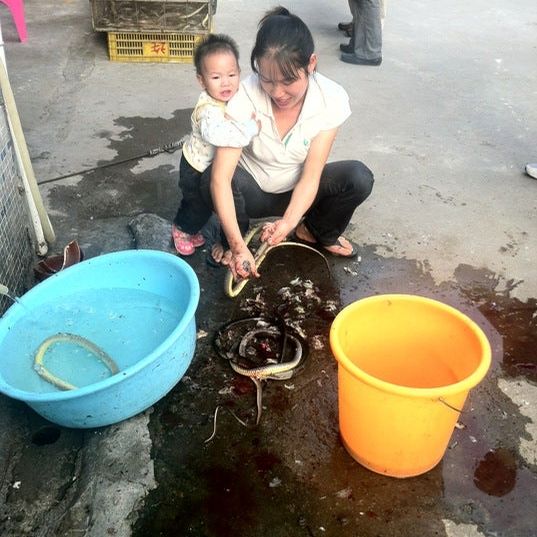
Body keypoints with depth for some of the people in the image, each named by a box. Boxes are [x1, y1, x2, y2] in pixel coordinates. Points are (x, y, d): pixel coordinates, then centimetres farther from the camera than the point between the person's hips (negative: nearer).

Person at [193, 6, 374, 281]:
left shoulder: (331, 98, -23)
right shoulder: (246, 96, -29)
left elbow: (310, 177, -23)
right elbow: (221, 177, -35)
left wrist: (289, 222, -41)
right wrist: (238, 245, -43)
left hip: (297, 192, 2)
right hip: (253, 190, -1)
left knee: (359, 178, -25)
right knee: (211, 177, -34)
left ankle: (318, 232, 6)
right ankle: (231, 239, -2)